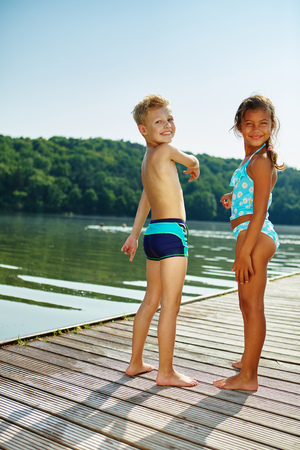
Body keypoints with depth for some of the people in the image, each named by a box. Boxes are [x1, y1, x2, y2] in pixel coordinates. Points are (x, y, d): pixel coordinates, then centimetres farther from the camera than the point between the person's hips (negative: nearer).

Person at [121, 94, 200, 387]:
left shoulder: (148, 160, 17)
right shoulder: (165, 151, -10)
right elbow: (193, 161, 8)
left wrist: (135, 234, 33)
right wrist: (194, 168, 32)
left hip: (153, 235, 10)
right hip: (170, 232, -10)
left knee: (151, 301, 17)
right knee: (170, 305, -1)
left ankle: (135, 363, 28)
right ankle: (165, 372, 9)